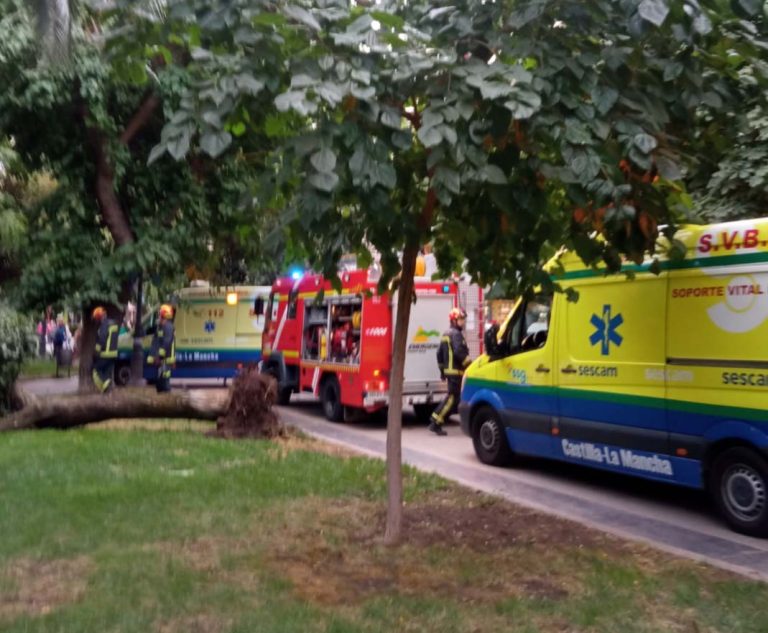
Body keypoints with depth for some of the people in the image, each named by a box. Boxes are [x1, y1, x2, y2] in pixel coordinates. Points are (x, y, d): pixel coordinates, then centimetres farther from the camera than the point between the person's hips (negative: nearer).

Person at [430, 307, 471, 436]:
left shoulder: (446, 334, 19)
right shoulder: (456, 334, -12)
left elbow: (440, 353, 21)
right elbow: (459, 352, -25)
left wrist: (442, 370, 24)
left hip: (449, 371, 10)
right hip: (456, 371, -10)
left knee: (453, 397, 13)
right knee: (452, 397, -8)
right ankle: (436, 423, -9)